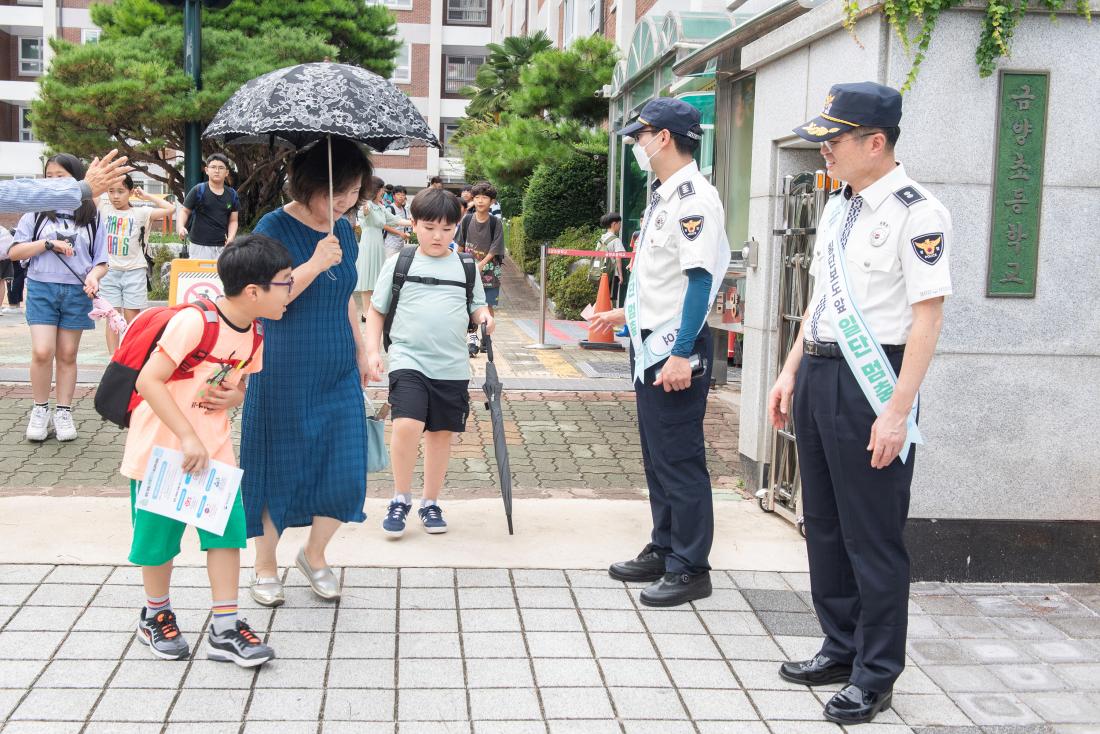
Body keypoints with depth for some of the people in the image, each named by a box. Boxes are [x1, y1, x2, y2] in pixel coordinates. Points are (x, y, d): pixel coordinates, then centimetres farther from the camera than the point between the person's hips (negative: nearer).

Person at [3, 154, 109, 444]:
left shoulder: (92, 218, 7)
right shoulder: (36, 213, 5)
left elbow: (101, 261, 7)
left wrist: (93, 276, -14)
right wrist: (49, 243, -11)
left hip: (77, 292, 1)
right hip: (41, 288, -1)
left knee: (67, 355, 7)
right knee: (42, 352, -10)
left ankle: (63, 413, 16)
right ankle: (40, 411, 6)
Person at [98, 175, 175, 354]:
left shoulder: (140, 213, 1)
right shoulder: (103, 209, 5)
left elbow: (170, 208, -5)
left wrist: (147, 197, 2)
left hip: (134, 271, -1)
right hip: (109, 271, 1)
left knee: (132, 318, 3)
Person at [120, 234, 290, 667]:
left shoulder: (252, 335, 0)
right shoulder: (195, 321, -24)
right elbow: (148, 380, -26)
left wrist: (233, 397, -10)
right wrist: (188, 439, -28)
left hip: (213, 447, 6)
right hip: (161, 446, -6)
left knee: (227, 528, -1)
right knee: (159, 533, 7)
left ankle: (224, 630, 7)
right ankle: (156, 616, 31)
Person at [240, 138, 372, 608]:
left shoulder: (343, 231, 9)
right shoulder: (275, 228, -10)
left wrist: (361, 352, 23)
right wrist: (314, 265, -26)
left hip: (338, 374, 5)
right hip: (285, 374, -5)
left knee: (344, 470, 1)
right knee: (278, 467, 4)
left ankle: (314, 555, 24)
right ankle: (265, 566, 23)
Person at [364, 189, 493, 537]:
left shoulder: (465, 267, 8)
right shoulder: (398, 263, 3)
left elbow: (477, 306, 15)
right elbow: (376, 310, 9)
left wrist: (483, 315, -8)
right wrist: (372, 351, -1)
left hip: (452, 367, 3)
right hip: (408, 361, -3)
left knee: (441, 432, 8)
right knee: (407, 425, -19)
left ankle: (430, 502, 25)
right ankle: (400, 499, 0)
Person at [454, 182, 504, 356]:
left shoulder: (495, 223, -6)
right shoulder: (467, 220, 0)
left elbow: (494, 250, -8)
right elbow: (460, 245, 8)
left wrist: (481, 265, -17)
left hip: (489, 269, -1)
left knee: (488, 306, 3)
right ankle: (472, 337, 10)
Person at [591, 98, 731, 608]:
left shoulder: (694, 198, -17)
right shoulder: (663, 195, 14)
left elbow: (699, 280, -22)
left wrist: (681, 354, -25)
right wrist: (629, 313, 28)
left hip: (676, 351, -10)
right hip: (649, 345, 10)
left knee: (680, 460, -3)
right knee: (657, 456, 17)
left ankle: (689, 568, 7)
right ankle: (663, 551, 30)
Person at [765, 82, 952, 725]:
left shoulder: (917, 213, -14)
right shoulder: (838, 208, 13)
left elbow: (928, 316, -18)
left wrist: (897, 412, -22)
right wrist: (791, 373, 17)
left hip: (870, 381, -9)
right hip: (818, 376, 9)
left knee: (873, 535, 0)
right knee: (825, 522, 16)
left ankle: (876, 676, 14)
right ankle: (841, 648, 31)